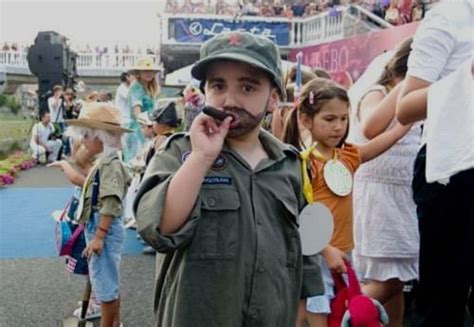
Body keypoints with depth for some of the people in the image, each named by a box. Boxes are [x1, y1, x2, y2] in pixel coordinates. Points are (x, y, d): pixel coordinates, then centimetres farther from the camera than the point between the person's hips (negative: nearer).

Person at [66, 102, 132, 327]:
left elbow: (110, 204, -23)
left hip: (105, 230, -10)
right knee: (108, 283, 19)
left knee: (105, 284, 0)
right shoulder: (103, 163, 12)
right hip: (98, 228, 10)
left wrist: (99, 236, -24)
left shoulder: (110, 165, -17)